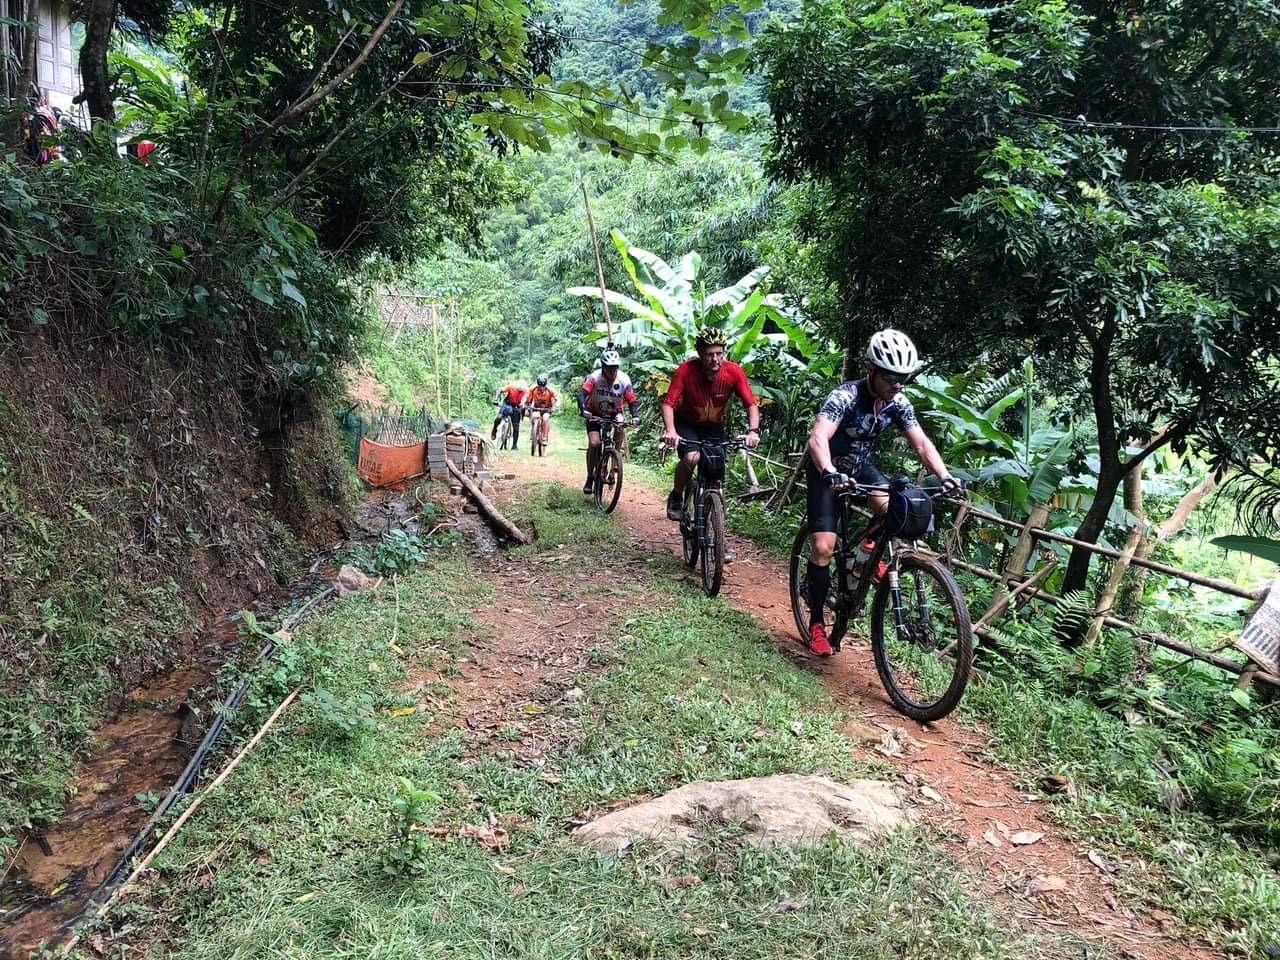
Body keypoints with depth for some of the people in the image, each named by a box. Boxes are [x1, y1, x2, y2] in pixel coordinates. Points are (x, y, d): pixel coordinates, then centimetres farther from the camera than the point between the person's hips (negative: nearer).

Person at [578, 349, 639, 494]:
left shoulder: (624, 380, -22)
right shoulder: (595, 377, -26)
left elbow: (632, 401, -17)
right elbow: (582, 394, -34)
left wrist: (634, 417, -34)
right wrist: (583, 410, -52)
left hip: (614, 413, 1)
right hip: (595, 413, -1)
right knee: (594, 443, -18)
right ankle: (590, 477, -1)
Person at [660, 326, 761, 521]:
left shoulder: (734, 371, -22)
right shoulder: (686, 370, -28)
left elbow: (751, 404, -23)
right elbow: (668, 404, -32)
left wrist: (753, 431, -39)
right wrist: (670, 431, -48)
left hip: (714, 427, 3)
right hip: (686, 423, -2)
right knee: (692, 458, -28)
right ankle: (676, 497, -2)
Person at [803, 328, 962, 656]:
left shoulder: (898, 403, -12)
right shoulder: (845, 396, -30)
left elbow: (921, 443, -13)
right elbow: (818, 438, -44)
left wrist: (945, 475, -30)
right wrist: (830, 473, -62)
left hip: (860, 466, 5)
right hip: (827, 472, -4)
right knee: (824, 547, -14)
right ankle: (816, 623, 2)